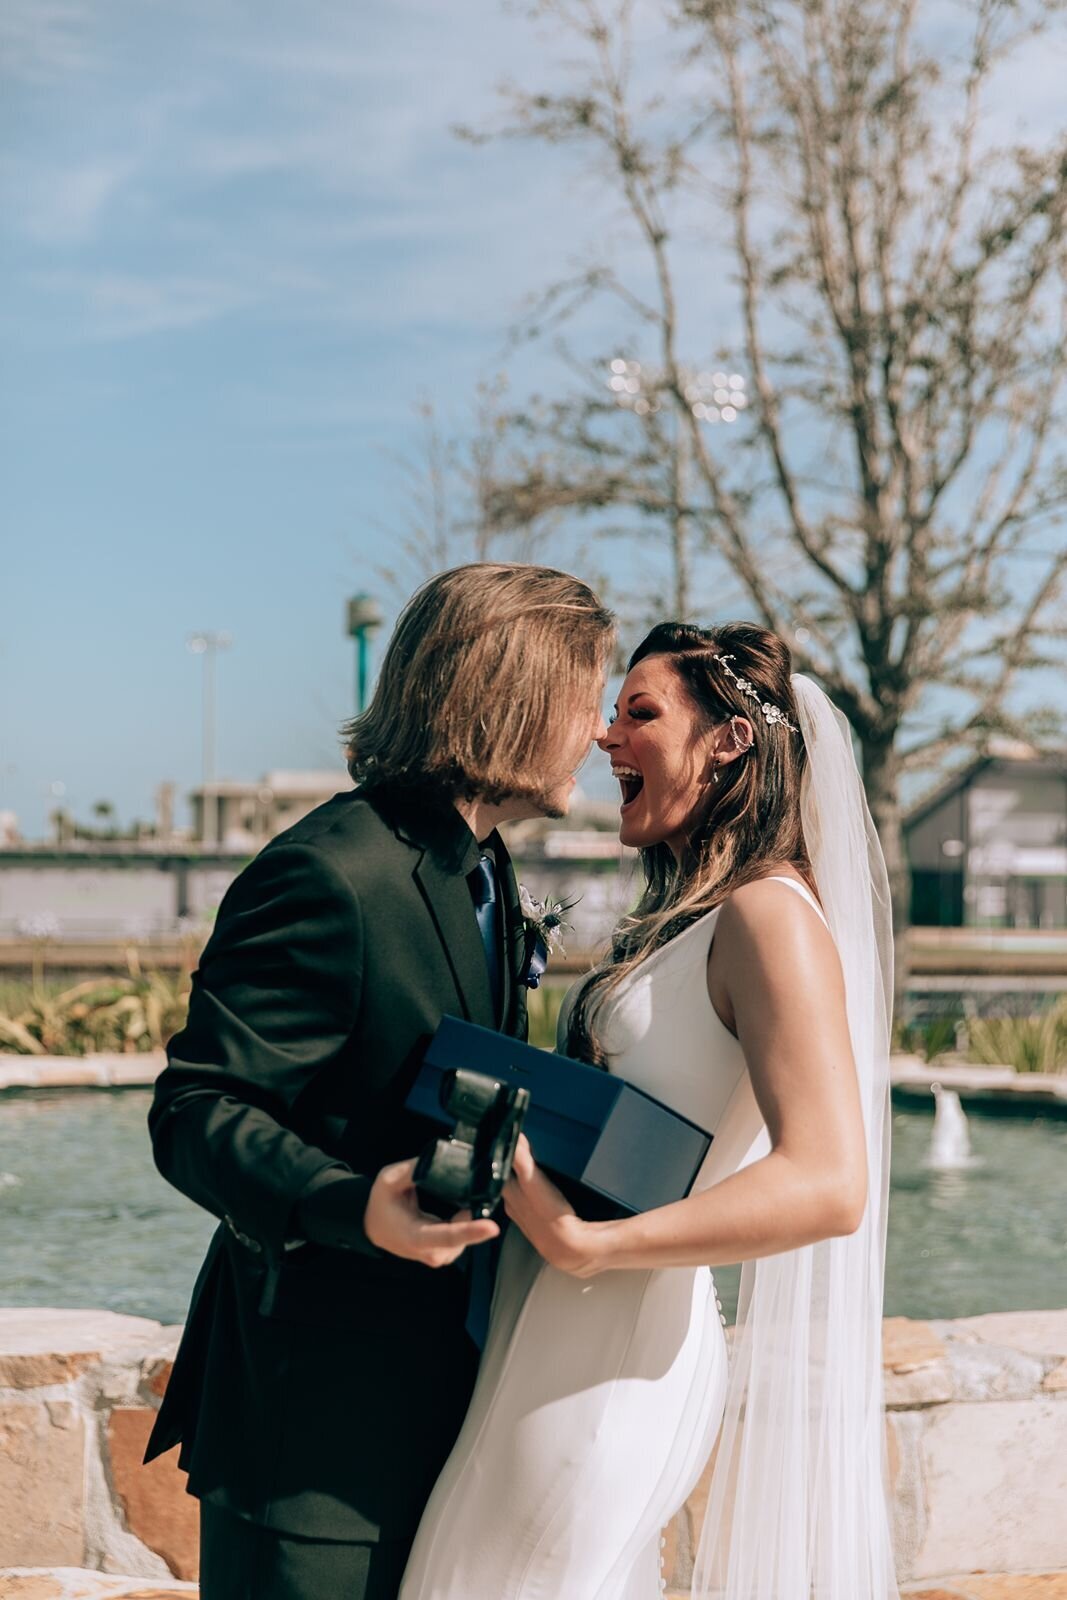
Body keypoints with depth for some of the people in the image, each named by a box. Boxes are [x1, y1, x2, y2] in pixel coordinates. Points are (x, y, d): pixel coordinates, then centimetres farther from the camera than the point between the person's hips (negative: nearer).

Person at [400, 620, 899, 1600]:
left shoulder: (768, 914, -14)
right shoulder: (687, 920, 14)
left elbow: (829, 1185, -24)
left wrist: (589, 1244, -26)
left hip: (611, 1364, -9)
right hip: (565, 1339, 9)